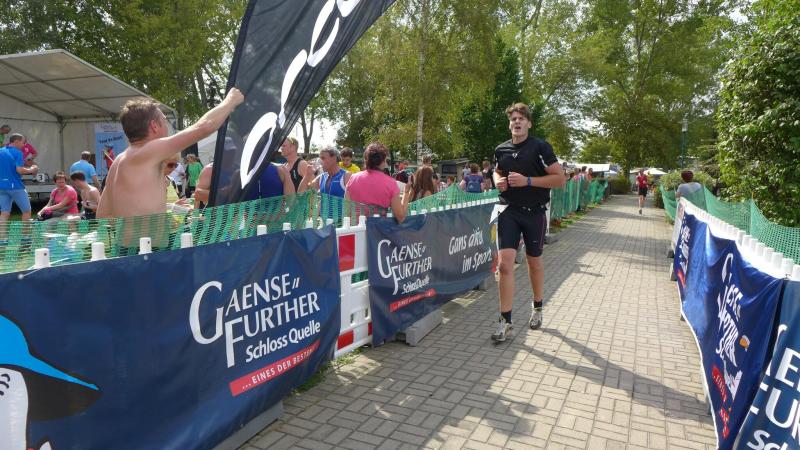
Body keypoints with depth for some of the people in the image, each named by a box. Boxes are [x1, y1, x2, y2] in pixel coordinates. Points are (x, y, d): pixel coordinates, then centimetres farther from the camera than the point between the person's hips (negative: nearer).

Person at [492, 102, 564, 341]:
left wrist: (527, 180, -20)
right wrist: (498, 181, 1)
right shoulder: (501, 149, 5)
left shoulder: (540, 147, -8)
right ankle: (505, 320, -3)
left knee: (534, 262, 14)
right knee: (505, 263, -10)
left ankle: (537, 308, 37)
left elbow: (560, 179, -11)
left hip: (534, 212, -2)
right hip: (509, 211, 2)